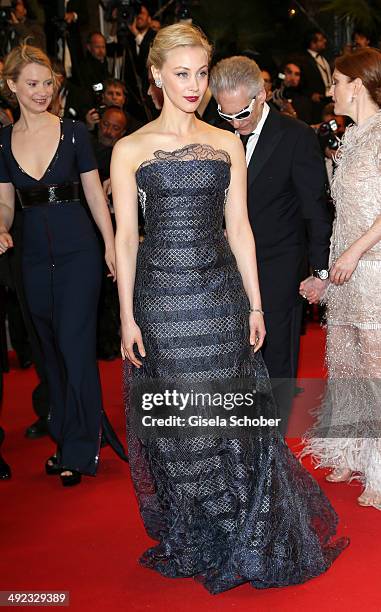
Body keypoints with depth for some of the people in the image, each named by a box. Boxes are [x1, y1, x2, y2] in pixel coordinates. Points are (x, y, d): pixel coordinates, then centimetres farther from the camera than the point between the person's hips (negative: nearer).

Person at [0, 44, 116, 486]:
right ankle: (65, 439, 25)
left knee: (76, 347, -7)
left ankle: (79, 452, 4)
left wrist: (111, 246, -3)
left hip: (78, 251, -3)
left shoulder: (73, 132, -2)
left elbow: (94, 194, 1)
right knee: (53, 351, 12)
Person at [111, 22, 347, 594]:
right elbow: (126, 237, -1)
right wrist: (127, 317, -4)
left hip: (220, 295, 2)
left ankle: (247, 536, 26)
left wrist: (255, 304, 5)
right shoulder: (130, 149, 0)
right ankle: (193, 541, 26)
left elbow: (239, 228, 7)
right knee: (175, 424, 7)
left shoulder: (227, 144, 7)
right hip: (161, 298, -1)